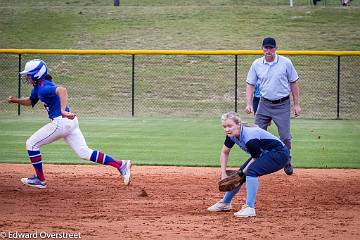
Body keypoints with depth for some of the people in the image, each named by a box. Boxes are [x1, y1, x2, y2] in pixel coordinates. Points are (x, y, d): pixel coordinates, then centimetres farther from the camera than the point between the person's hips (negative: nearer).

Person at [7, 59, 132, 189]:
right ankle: (121, 164, 0)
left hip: (61, 122, -10)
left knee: (31, 144, 3)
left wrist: (63, 111, -46)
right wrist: (16, 100, 15)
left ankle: (40, 179, 8)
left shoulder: (44, 88, -16)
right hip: (70, 121, 10)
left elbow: (61, 90, -36)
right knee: (85, 153, 6)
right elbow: (30, 101, 33)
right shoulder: (38, 87, 15)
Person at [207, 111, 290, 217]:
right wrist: (223, 174, 4)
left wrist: (243, 172, -12)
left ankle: (249, 208, -25)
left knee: (251, 171, -28)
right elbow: (225, 153, 8)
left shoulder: (250, 138, -33)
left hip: (279, 154, -9)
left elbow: (255, 158, -19)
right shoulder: (232, 134, -8)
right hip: (264, 154, 9)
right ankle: (225, 202, 31)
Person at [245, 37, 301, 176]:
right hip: (264, 104, 2)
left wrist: (296, 104, 0)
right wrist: (249, 104, -6)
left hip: (282, 105, -2)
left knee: (285, 137, -2)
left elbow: (293, 83, 2)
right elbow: (250, 84, 5)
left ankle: (287, 163, 17)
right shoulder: (257, 64, 0)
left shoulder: (285, 63, -5)